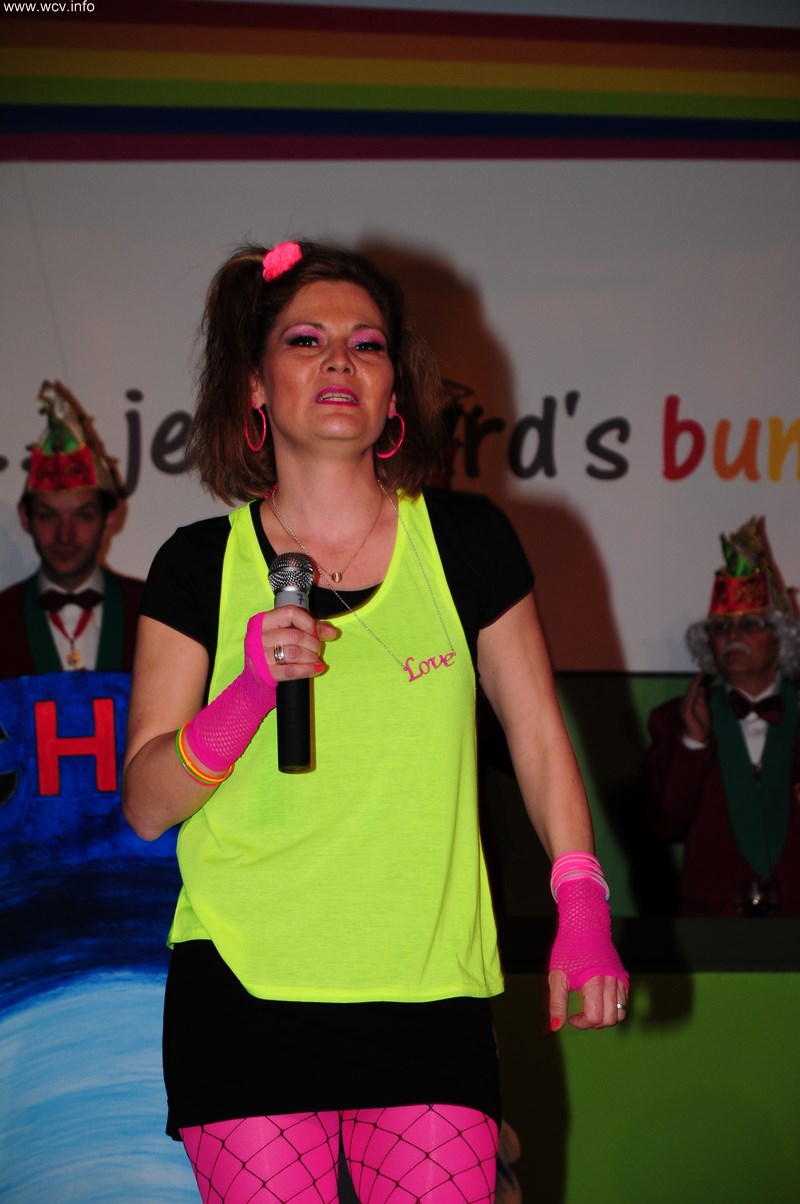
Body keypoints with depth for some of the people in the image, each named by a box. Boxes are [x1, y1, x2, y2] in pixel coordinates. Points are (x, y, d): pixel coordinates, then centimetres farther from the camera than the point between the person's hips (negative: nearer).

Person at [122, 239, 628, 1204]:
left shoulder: (466, 540, 4)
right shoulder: (200, 565, 3)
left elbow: (537, 735, 12)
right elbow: (145, 803, 1)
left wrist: (583, 911, 4)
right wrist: (251, 691, -14)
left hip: (430, 990, 1)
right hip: (244, 989, 0)